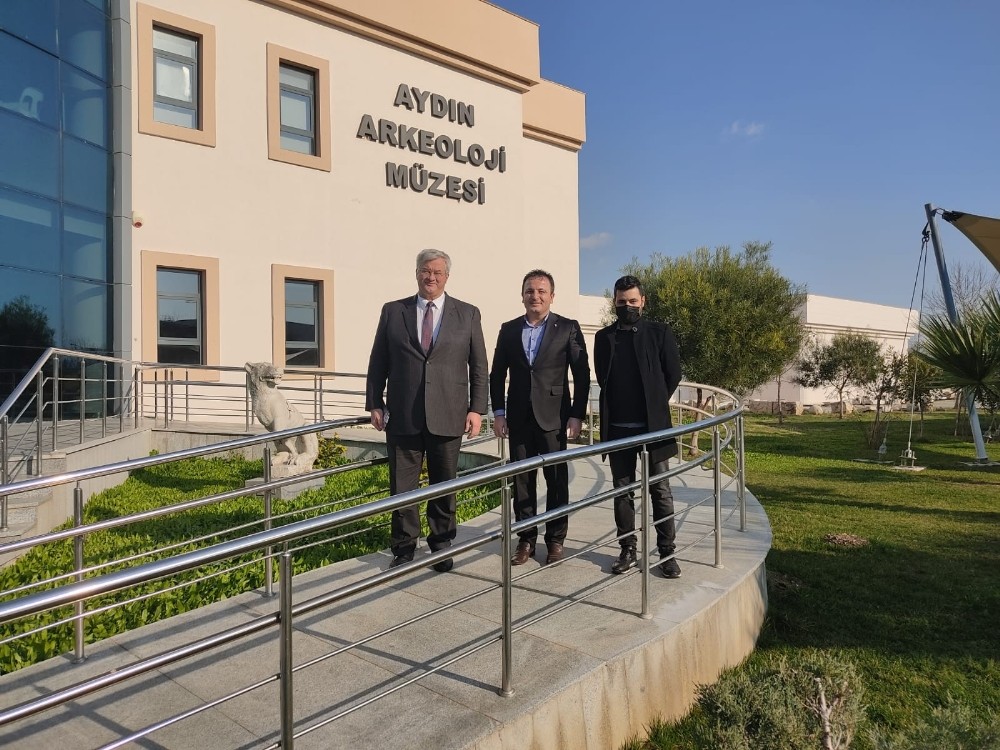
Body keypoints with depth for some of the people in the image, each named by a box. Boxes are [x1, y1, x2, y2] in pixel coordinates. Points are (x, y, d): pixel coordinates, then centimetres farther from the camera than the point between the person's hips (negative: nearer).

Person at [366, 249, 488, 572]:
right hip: (402, 416, 1)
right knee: (401, 488, 7)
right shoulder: (392, 311, 7)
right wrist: (374, 404, 3)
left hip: (447, 417, 0)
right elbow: (378, 363, 8)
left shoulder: (468, 314, 5)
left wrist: (477, 408, -3)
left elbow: (479, 366, 4)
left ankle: (441, 546, 28)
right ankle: (403, 549, 23)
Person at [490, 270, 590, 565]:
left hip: (553, 416, -2)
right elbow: (497, 374, 10)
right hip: (519, 417, 3)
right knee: (522, 480, 7)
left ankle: (555, 539, 19)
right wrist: (498, 412, 3)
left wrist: (577, 415, -7)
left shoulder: (568, 328, 1)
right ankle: (526, 539, 18)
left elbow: (582, 374, -2)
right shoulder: (509, 329, 8)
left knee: (557, 479, 5)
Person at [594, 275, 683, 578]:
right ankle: (628, 550, 18)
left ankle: (667, 552, 11)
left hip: (653, 424, -2)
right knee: (622, 491, 8)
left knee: (660, 490, 2)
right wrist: (618, 407, 9)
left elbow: (673, 374, 4)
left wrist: (654, 404, 6)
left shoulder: (659, 333, 2)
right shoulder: (604, 337, 8)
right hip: (617, 427, 2)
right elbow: (602, 378, 12)